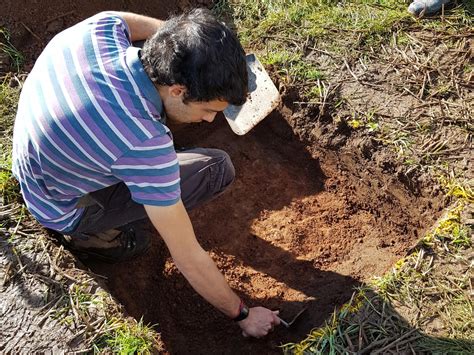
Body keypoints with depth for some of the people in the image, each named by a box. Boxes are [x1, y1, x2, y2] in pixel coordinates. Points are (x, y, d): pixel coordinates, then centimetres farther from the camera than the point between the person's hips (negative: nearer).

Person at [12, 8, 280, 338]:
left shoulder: (98, 31, -23)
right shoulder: (144, 146, -39)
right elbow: (190, 260, -28)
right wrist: (243, 314, -14)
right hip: (65, 209, -6)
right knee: (218, 168, -18)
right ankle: (95, 234, -1)